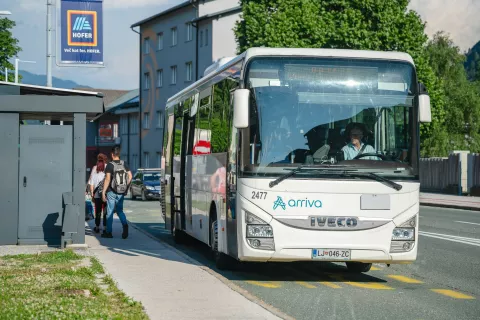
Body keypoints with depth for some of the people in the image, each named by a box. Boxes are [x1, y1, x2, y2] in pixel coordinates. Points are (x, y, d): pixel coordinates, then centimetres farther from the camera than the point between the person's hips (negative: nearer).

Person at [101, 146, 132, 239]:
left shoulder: (110, 165, -12)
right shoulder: (124, 164, 3)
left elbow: (107, 179, -17)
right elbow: (130, 176, 1)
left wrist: (103, 192, -14)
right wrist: (126, 187, 12)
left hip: (112, 191, -4)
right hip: (121, 192, 4)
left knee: (110, 212, 6)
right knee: (120, 210, 15)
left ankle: (108, 232, 10)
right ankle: (125, 225, -13)